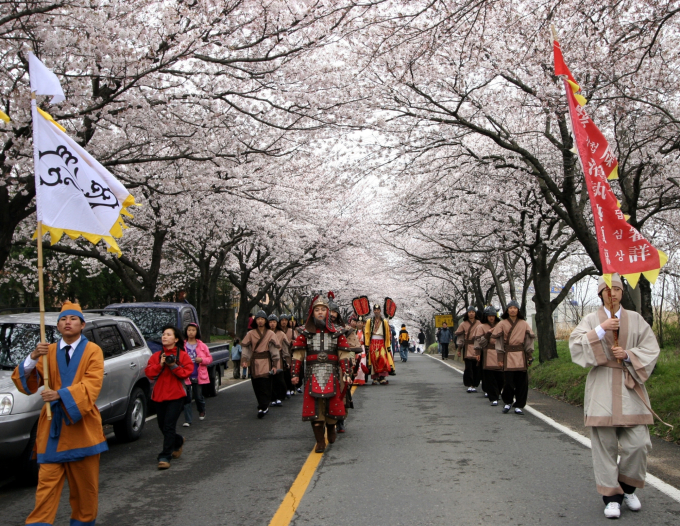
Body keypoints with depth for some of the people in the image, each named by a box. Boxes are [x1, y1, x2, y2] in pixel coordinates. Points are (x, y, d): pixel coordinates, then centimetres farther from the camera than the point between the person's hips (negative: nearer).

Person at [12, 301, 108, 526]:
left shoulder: (93, 351, 0)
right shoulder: (48, 351, 9)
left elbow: (91, 385, -13)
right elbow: (25, 385, 0)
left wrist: (61, 394, -27)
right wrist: (33, 358, -17)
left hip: (82, 427, -2)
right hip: (53, 426, 2)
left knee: (85, 484, 8)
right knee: (47, 483, -2)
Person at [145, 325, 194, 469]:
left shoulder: (182, 355, 0)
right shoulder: (156, 356, 10)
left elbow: (187, 372, -9)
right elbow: (149, 373, 0)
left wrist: (173, 366, -18)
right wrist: (160, 365, -13)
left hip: (176, 395, -5)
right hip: (159, 395, 5)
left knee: (169, 425, -11)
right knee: (162, 426, 13)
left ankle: (165, 456, -4)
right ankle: (178, 441, 41)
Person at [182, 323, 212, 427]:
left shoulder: (202, 346, 4)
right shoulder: (182, 345, 0)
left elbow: (210, 358, 8)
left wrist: (202, 360, -10)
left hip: (199, 376, 1)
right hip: (186, 376, -1)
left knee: (199, 396, 10)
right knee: (187, 398, -4)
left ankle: (202, 411, 40)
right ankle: (188, 420, 1)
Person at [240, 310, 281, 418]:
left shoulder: (270, 334, 3)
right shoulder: (251, 334, 8)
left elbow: (275, 349, 1)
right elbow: (246, 348, 6)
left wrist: (275, 365, -4)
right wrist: (244, 361, -7)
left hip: (266, 362, -2)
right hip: (254, 363, 2)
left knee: (265, 386, -10)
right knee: (256, 386, 4)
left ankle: (263, 407, -9)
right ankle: (264, 406, 16)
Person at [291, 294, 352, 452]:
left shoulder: (336, 333, 7)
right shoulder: (306, 333, 5)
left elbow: (344, 355, 4)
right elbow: (297, 355, 4)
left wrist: (346, 373, -5)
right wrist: (295, 374, -3)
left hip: (332, 374, 1)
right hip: (313, 375, 0)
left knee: (332, 404, 5)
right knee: (315, 407, -4)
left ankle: (331, 429, 35)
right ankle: (320, 441, 5)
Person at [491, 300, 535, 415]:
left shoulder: (524, 324, 8)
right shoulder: (502, 324, 4)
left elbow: (529, 341, 9)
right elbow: (499, 341, 3)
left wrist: (530, 357, 4)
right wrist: (500, 358, -3)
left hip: (520, 356, 1)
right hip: (508, 355, -1)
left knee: (522, 382, 0)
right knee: (508, 381, -2)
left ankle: (519, 406, 11)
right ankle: (507, 402, 21)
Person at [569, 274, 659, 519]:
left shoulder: (635, 319, 9)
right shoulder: (591, 320, 5)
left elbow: (651, 349, 6)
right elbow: (575, 344, -8)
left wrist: (629, 355, -10)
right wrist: (600, 330, -16)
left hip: (630, 386, 1)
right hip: (602, 387, -1)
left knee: (638, 442, -4)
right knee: (605, 444, -1)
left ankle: (627, 487, 21)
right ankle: (612, 495, 11)